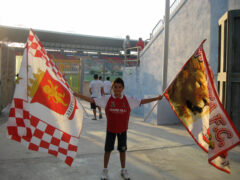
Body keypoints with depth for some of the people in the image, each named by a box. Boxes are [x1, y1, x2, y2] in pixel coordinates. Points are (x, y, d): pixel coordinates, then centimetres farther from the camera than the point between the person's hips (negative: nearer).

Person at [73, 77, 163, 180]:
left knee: (122, 150, 13)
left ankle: (123, 170, 34)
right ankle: (105, 170, 31)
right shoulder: (106, 99, -10)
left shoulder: (129, 100, -7)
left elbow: (142, 101, -4)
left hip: (122, 129, 1)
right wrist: (78, 95, -17)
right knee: (108, 149, 11)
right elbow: (92, 100, -11)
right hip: (110, 129, -1)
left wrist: (156, 98, -7)